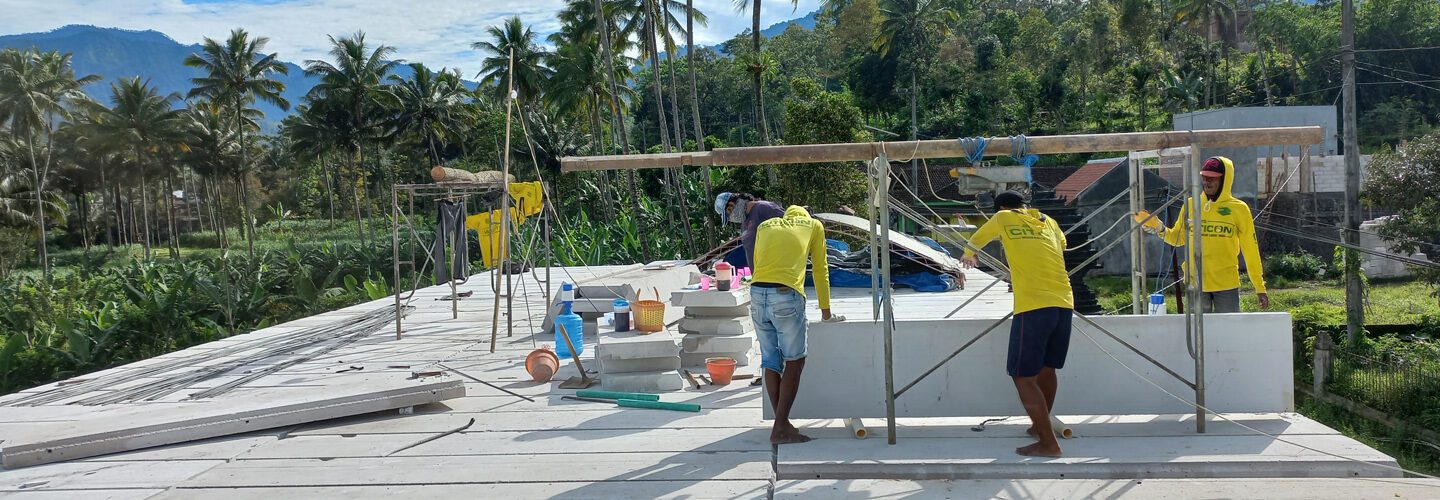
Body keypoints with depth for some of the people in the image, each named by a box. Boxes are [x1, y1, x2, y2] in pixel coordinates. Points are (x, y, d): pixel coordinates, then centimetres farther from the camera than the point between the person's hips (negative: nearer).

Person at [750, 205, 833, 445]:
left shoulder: (765, 226, 25)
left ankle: (782, 424, 17)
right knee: (794, 361, 6)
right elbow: (820, 269, 23)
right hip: (786, 296, -4)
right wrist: (825, 308, 33)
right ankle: (780, 429, 1)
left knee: (770, 362, 12)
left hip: (757, 293, 4)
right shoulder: (814, 226, 19)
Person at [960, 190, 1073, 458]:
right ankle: (1041, 427, 36)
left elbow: (975, 242, 30)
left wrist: (969, 256, 52)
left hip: (1033, 307, -6)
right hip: (1064, 303, 6)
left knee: (1023, 377, -2)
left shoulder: (1003, 218, 11)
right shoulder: (1047, 221, 21)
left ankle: (1048, 443, -5)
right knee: (1046, 369, 21)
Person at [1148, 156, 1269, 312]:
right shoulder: (1191, 204, 4)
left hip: (1227, 285, -2)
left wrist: (1260, 288, 0)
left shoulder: (1239, 209, -1)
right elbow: (1179, 238, 13)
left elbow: (1251, 250, 0)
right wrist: (1161, 230, -8)